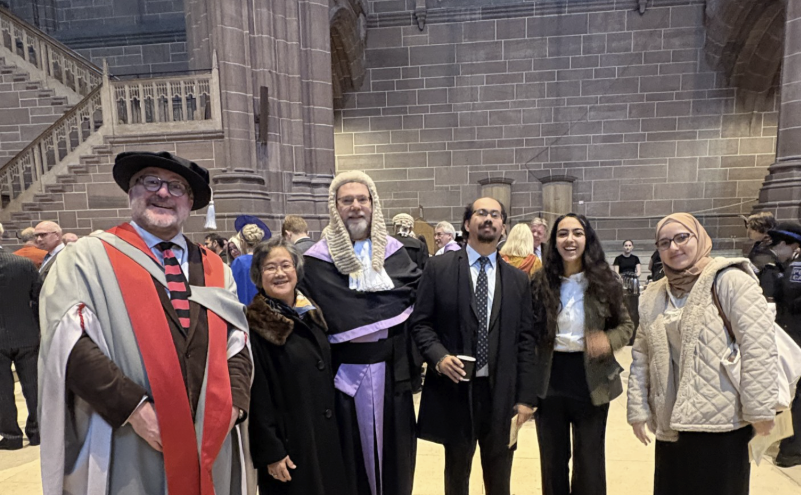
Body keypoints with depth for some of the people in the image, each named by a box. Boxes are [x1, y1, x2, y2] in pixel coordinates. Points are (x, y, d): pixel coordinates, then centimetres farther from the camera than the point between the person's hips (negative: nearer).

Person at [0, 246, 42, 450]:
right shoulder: (26, 264, -7)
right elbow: (39, 299, -2)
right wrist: (36, 328, 9)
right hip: (26, 335, 2)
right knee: (32, 385, 12)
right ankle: (36, 431, 20)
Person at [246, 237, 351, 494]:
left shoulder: (311, 313, 4)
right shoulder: (255, 326, -14)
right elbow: (257, 397, -14)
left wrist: (334, 428, 13)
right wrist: (270, 451, -15)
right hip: (289, 441, -6)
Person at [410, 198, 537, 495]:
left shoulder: (518, 279, 5)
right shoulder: (439, 268, -3)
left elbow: (525, 340, 4)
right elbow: (420, 322, -2)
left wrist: (526, 396, 0)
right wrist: (439, 356, -19)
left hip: (502, 392, 2)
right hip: (454, 389, -2)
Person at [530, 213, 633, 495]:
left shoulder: (604, 281, -5)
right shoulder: (540, 283, -5)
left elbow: (626, 324, 5)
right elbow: (528, 334, -1)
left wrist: (610, 340, -17)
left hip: (591, 380, 0)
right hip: (549, 380, 1)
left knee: (590, 462, 15)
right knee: (552, 460, 17)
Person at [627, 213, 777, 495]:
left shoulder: (730, 281, -8)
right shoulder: (652, 297, 9)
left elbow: (758, 346, -14)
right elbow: (641, 357, 10)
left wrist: (759, 409, -15)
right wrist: (638, 409, 8)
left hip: (722, 420, -5)